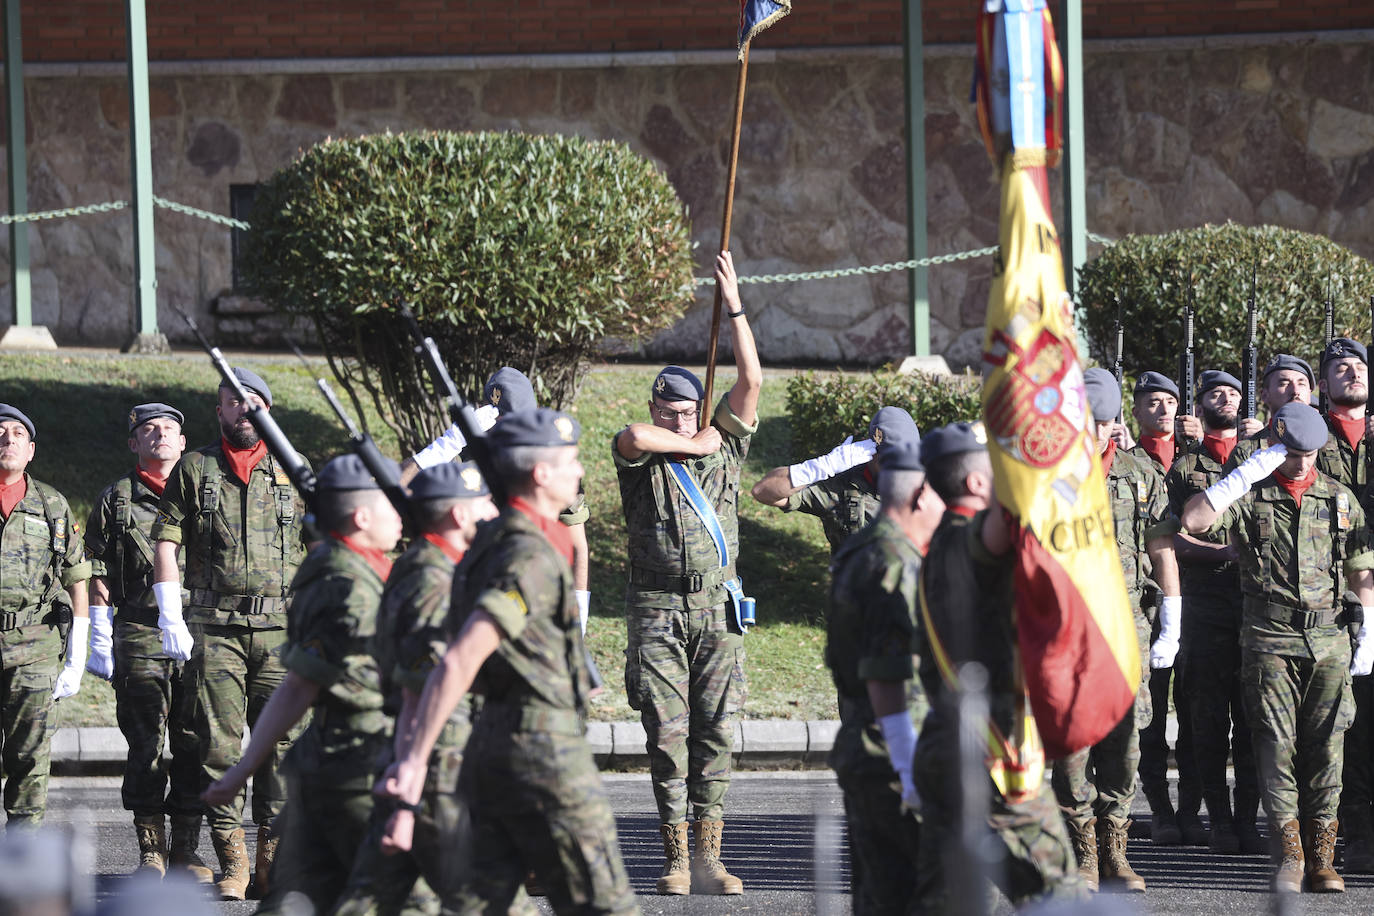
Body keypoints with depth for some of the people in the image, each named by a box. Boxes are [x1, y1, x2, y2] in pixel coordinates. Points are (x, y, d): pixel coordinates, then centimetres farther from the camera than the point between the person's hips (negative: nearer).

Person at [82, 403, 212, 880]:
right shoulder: (115, 501, 9)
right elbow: (98, 575, 7)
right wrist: (99, 639, -1)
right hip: (140, 638, -2)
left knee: (194, 748, 0)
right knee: (146, 747, -4)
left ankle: (186, 850, 5)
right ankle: (150, 851, 2)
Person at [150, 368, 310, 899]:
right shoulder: (193, 469, 9)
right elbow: (166, 542, 5)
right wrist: (171, 617, -5)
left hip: (280, 627, 1)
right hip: (213, 625, -1)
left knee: (280, 744, -5)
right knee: (219, 745, -4)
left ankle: (274, 859, -1)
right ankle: (231, 860, -1)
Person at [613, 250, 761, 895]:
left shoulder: (722, 448, 11)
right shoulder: (641, 458, 4)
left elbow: (751, 382, 3)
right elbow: (632, 438, -21)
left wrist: (734, 307, -3)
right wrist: (690, 446, -7)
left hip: (717, 607, 2)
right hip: (658, 611, -2)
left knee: (716, 733, -2)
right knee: (667, 734, -6)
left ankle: (709, 858, 0)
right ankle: (675, 859, -3)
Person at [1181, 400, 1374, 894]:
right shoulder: (1250, 496, 4)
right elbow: (1193, 519, -12)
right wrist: (1246, 474, -12)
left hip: (1329, 639, 2)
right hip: (1268, 639, -2)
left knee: (1325, 746, -1)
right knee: (1276, 743, -6)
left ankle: (1321, 856, 2)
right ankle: (1289, 853, -4)